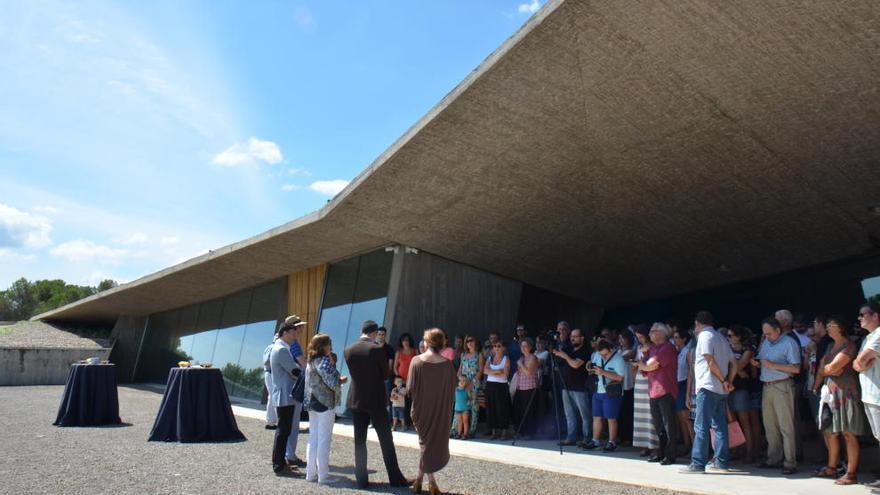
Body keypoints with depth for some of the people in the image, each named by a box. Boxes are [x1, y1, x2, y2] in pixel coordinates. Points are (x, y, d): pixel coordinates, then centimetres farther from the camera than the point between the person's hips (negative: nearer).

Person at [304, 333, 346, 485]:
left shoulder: (311, 362, 11)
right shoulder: (324, 361, -16)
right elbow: (333, 383, -20)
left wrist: (338, 380, 15)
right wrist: (341, 380, -1)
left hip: (312, 404, 8)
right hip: (325, 404, -8)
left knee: (313, 439, 13)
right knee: (324, 440, -1)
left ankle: (311, 472, 19)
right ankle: (323, 475, 4)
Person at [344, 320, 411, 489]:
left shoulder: (348, 350, 0)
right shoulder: (377, 349, -13)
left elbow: (353, 373, 10)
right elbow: (386, 374, -3)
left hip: (356, 400, 4)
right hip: (376, 401, -4)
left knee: (359, 441, 9)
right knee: (386, 440, 4)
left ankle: (362, 480, 12)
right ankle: (396, 478, 10)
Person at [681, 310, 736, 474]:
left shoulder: (705, 336, -7)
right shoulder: (721, 338, 19)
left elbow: (711, 362, -17)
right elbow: (733, 364, 16)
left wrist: (723, 381, -8)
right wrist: (729, 382, 5)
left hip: (708, 388, -9)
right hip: (721, 390, 9)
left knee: (701, 427, -7)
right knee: (720, 426, 10)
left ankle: (698, 463, -8)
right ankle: (721, 462, 13)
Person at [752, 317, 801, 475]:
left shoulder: (789, 343, -6)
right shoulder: (765, 343, 15)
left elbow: (796, 368, -13)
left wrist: (772, 365, -17)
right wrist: (757, 364, 2)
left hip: (782, 387, -7)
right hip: (767, 387, 7)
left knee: (786, 426, -4)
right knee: (770, 425, 10)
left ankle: (790, 462, 0)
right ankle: (773, 459, 18)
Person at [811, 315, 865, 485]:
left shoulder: (849, 345, -8)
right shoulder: (831, 347, 19)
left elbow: (832, 367, -14)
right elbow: (823, 368, 18)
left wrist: (823, 370, 6)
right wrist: (816, 386, 10)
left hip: (845, 392, -8)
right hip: (830, 392, 8)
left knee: (848, 433, -5)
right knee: (829, 431, 12)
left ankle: (851, 473, -1)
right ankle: (831, 468, 22)